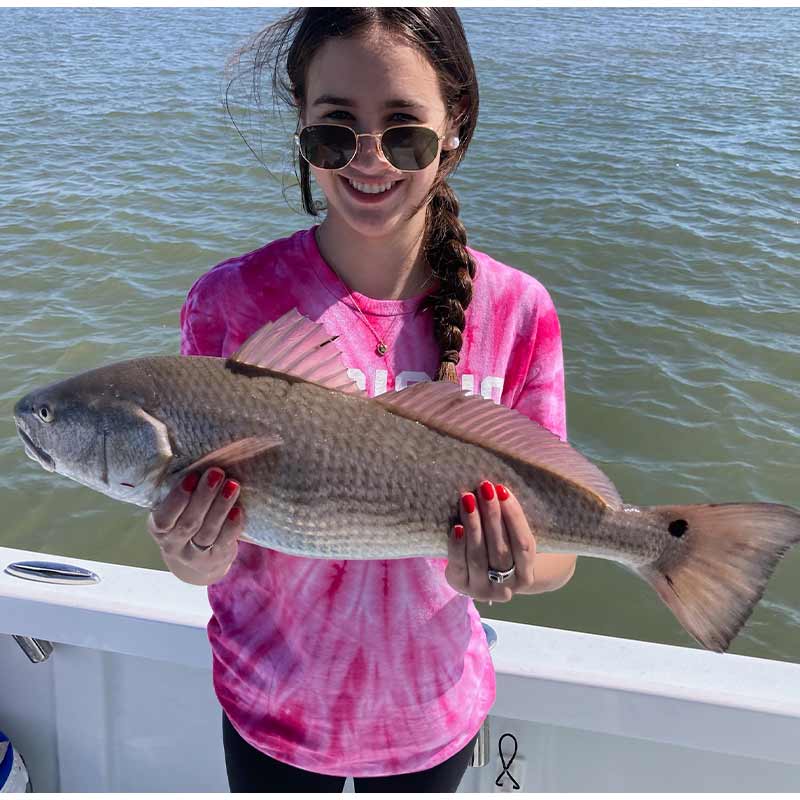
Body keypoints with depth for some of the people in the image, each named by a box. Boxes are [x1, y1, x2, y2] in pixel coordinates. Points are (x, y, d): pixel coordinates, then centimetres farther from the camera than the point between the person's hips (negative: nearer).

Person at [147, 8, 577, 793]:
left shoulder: (517, 310, -15)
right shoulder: (232, 301, -17)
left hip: (434, 714, 1)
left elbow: (556, 552, -11)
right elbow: (207, 549, -11)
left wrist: (508, 573, -32)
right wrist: (196, 557, -33)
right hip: (272, 709, 0)